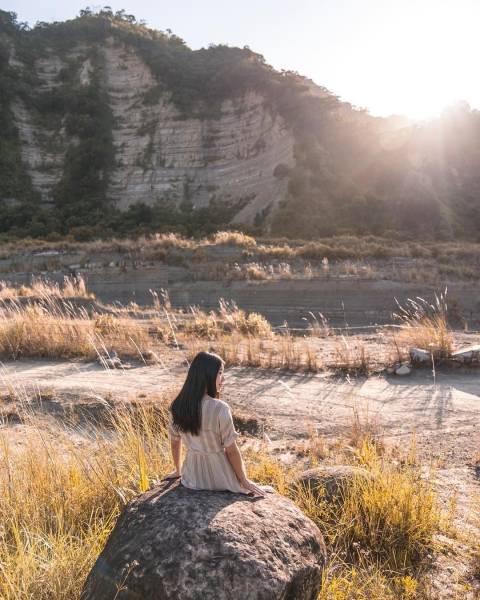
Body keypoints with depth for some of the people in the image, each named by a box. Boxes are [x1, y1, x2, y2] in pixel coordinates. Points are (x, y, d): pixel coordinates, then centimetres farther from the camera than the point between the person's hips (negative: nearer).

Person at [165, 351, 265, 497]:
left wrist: (178, 470, 22)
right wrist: (245, 481, -3)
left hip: (193, 478, 5)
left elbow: (175, 442, 5)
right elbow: (231, 450, -17)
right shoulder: (220, 409, -26)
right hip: (220, 477, -5)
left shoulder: (177, 406, -9)